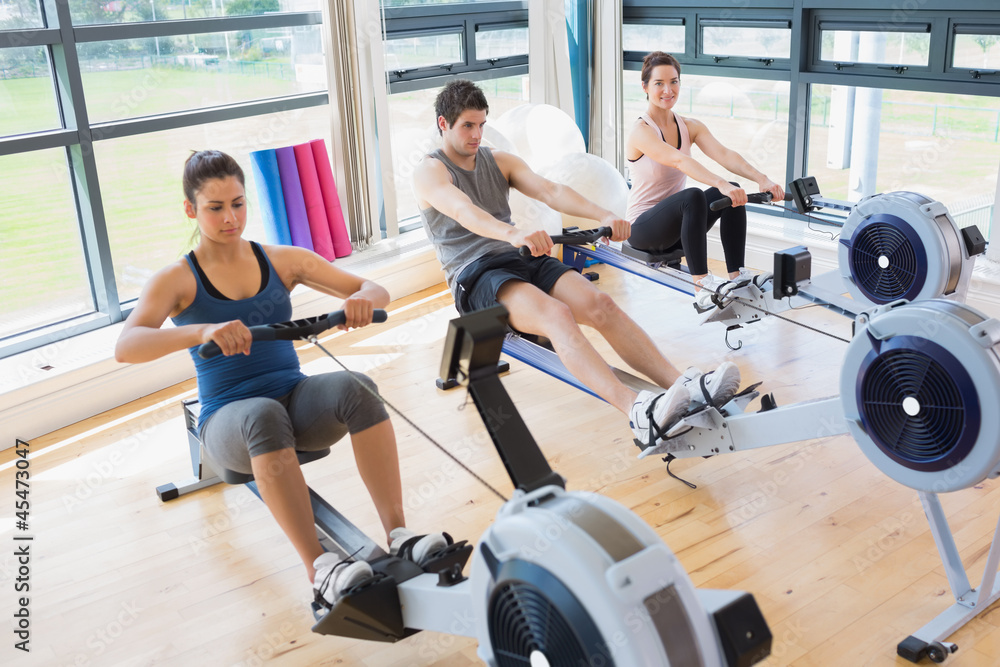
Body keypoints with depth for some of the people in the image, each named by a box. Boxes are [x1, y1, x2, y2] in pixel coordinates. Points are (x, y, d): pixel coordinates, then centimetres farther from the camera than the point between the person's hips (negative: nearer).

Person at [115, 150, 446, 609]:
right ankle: (319, 571, -41)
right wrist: (202, 332, -39)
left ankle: (399, 537, -33)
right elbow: (125, 348, -21)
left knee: (355, 388, -31)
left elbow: (375, 291, 6)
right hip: (229, 420, -2)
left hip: (297, 400, 3)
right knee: (263, 414, -39)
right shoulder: (176, 281, -2)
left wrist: (363, 299, -20)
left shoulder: (283, 261, 6)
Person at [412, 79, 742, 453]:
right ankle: (638, 413, -52)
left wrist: (603, 216, -17)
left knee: (601, 304, -22)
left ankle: (684, 387, -32)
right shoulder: (430, 170, 1)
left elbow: (550, 191, 2)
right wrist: (513, 234, -44)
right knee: (557, 315, -35)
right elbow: (463, 211, -23)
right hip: (475, 275, -6)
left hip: (523, 259, 6)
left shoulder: (498, 161, 19)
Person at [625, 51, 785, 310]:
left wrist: (762, 179, -31)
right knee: (692, 196, -35)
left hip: (677, 222, 7)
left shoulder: (690, 126, 3)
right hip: (643, 228, -7)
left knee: (733, 194, -17)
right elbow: (679, 160, -35)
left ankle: (736, 275, -14)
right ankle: (702, 286, -35)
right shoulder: (640, 131, -17)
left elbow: (724, 154, -14)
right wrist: (721, 184, -50)